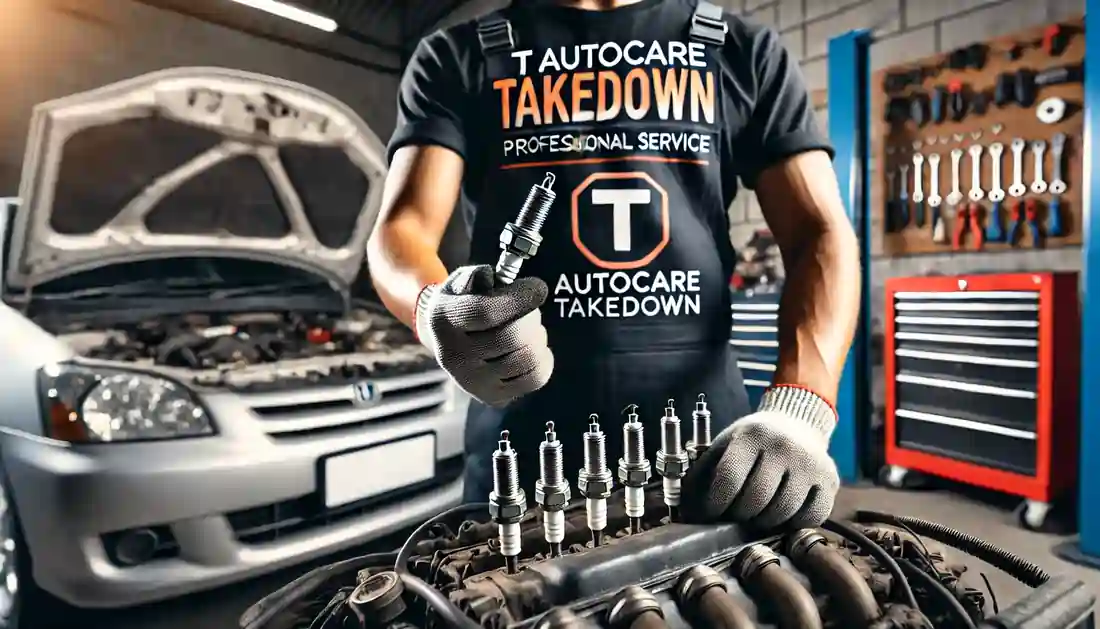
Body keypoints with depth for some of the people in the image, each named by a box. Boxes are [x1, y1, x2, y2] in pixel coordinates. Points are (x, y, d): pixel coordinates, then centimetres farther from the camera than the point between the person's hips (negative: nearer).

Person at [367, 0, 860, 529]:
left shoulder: (744, 52, 10)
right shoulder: (456, 60, 9)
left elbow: (820, 233, 1)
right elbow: (401, 229, -3)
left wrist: (797, 413, -17)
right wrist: (435, 310, -28)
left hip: (704, 451, 1)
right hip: (521, 452, 0)